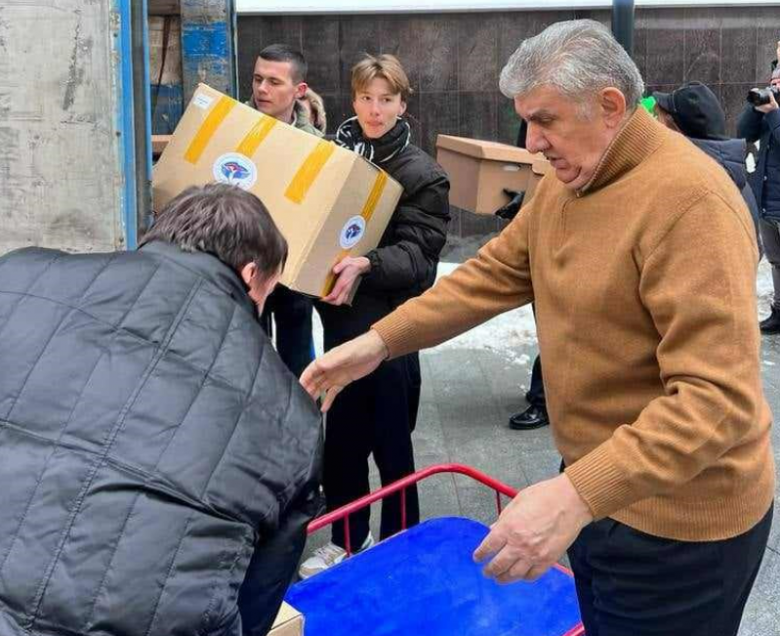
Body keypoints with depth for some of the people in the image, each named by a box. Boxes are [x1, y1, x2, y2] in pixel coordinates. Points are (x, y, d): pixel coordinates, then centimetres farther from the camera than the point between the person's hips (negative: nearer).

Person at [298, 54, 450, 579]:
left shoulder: (421, 173, -8)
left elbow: (417, 254, -15)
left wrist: (367, 264, -32)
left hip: (388, 323, -5)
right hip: (340, 316, 5)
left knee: (389, 439, 6)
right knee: (342, 435, 13)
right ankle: (346, 539, 29)